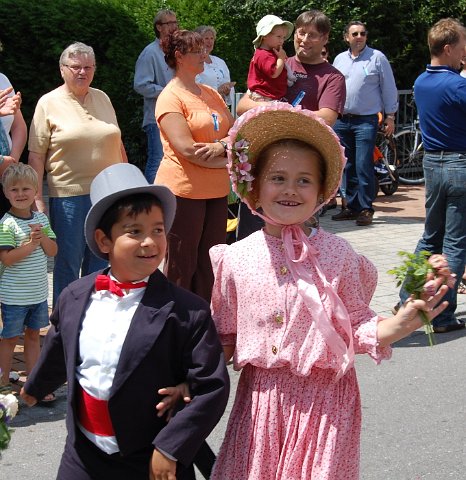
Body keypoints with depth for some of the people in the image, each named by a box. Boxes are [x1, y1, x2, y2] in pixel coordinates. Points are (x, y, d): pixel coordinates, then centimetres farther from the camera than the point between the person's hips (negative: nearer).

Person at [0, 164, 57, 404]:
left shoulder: (41, 219, 4)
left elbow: (52, 251, 3)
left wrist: (42, 237, -16)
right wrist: (31, 244, -27)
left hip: (38, 292, 6)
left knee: (33, 335, 15)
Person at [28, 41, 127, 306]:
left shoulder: (102, 98, 11)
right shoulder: (49, 103, -2)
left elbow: (117, 144, 18)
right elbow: (36, 155, -4)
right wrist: (38, 199, -10)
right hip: (68, 195, -4)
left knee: (100, 264, 11)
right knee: (68, 264, 3)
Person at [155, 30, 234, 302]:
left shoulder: (211, 94, 15)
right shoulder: (170, 97, -8)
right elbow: (187, 149, -18)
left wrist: (221, 146, -13)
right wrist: (228, 157, -7)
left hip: (216, 191, 7)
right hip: (183, 190, -7)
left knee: (210, 266, 10)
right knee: (181, 266, 1)